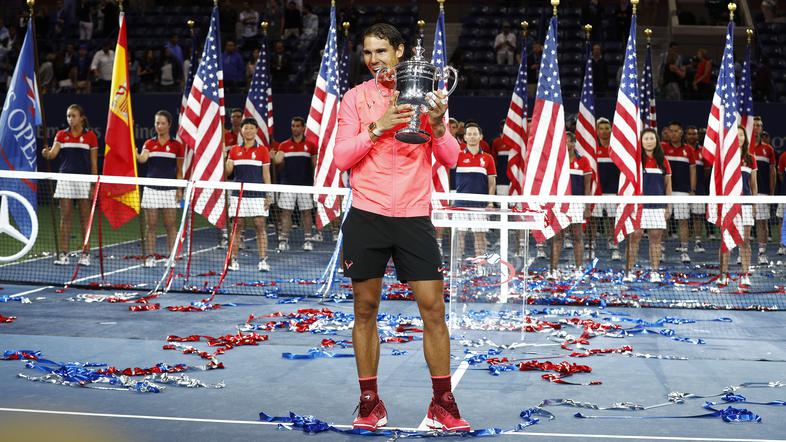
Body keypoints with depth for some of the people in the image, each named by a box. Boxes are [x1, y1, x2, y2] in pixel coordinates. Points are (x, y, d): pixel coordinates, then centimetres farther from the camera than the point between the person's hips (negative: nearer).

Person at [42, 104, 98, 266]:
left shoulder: (90, 136, 1)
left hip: (84, 180, -2)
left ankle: (85, 255, 6)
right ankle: (63, 254, 2)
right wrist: (47, 154, -32)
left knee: (84, 218, 1)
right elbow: (53, 153, -8)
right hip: (65, 179, 2)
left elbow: (94, 163, 1)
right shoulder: (61, 135, 7)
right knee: (65, 217, 1)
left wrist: (94, 186, -5)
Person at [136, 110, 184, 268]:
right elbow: (142, 159, -14)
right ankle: (150, 257, 6)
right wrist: (135, 154, -36)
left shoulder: (176, 145, 3)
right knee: (151, 225, 2)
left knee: (171, 225, 1)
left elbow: (179, 170, 6)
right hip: (151, 189, 1)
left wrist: (179, 189, -2)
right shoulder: (149, 144, 5)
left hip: (169, 190, -1)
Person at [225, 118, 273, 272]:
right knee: (237, 227, 2)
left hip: (257, 195, -2)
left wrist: (269, 195, -3)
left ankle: (263, 261, -5)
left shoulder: (262, 150, 4)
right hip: (238, 195, 2)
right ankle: (234, 260, 7)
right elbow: (228, 172, 10)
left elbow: (266, 174, 3)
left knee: (260, 226, -5)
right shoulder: (234, 150, 10)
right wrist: (228, 165, -13)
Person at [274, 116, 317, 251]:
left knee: (306, 212, 1)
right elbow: (278, 160, -6)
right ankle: (283, 239, 1)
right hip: (288, 184, 0)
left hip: (305, 185, 0)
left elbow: (315, 166, 7)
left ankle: (308, 239, 7)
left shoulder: (310, 145, 6)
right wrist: (272, 157, -29)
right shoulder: (284, 145, 8)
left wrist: (316, 184, 1)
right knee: (286, 212, -2)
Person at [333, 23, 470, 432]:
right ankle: (369, 403, 14)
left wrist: (437, 125, -13)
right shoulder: (355, 97, 5)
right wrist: (379, 127, -15)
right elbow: (341, 158, -4)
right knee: (365, 310, 4)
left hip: (414, 217, 1)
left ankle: (442, 403, 9)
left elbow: (449, 158, 5)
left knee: (433, 310, -2)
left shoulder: (425, 96, 7)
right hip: (367, 216, 0)